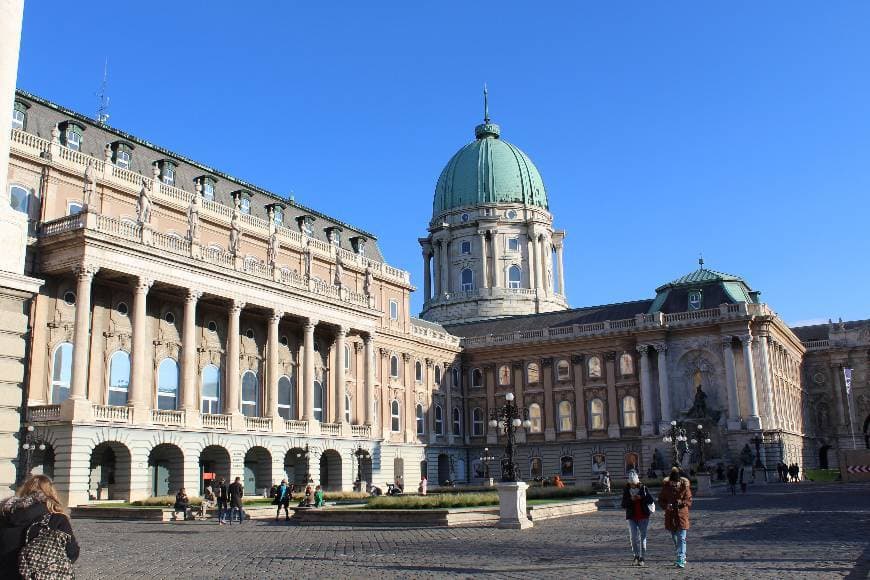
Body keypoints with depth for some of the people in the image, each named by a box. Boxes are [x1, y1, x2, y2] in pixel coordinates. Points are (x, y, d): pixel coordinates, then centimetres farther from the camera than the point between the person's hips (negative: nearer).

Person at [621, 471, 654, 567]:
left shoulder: (643, 488, -1)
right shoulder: (626, 489, 1)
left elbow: (651, 501, -5)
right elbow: (623, 505, 0)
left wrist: (641, 498, -19)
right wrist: (630, 499, -18)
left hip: (643, 516, -1)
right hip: (632, 517, 1)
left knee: (642, 537, 1)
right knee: (633, 537, -7)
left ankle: (641, 558, 9)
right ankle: (636, 555, 13)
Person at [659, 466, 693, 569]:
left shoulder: (685, 486, -9)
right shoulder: (666, 486, -4)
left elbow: (689, 501, -3)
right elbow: (661, 500, 3)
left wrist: (682, 502, -23)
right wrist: (666, 506, -17)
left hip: (682, 515, -3)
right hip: (670, 515, 3)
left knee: (681, 538, -10)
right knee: (674, 538, 15)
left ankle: (680, 560, -11)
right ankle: (682, 557, 34)